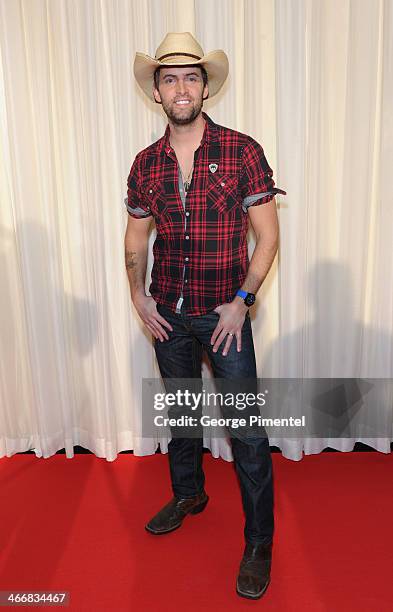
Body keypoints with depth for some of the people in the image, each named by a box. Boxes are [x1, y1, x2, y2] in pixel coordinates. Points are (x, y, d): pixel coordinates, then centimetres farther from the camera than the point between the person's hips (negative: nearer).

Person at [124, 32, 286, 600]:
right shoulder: (146, 164, 4)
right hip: (168, 315, 5)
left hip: (224, 315, -4)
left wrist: (241, 301, -15)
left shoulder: (242, 151, -7)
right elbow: (136, 235, 13)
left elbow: (268, 235, -7)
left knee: (246, 430, -1)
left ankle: (259, 542, 20)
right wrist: (138, 294, 1)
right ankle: (189, 494, 45)